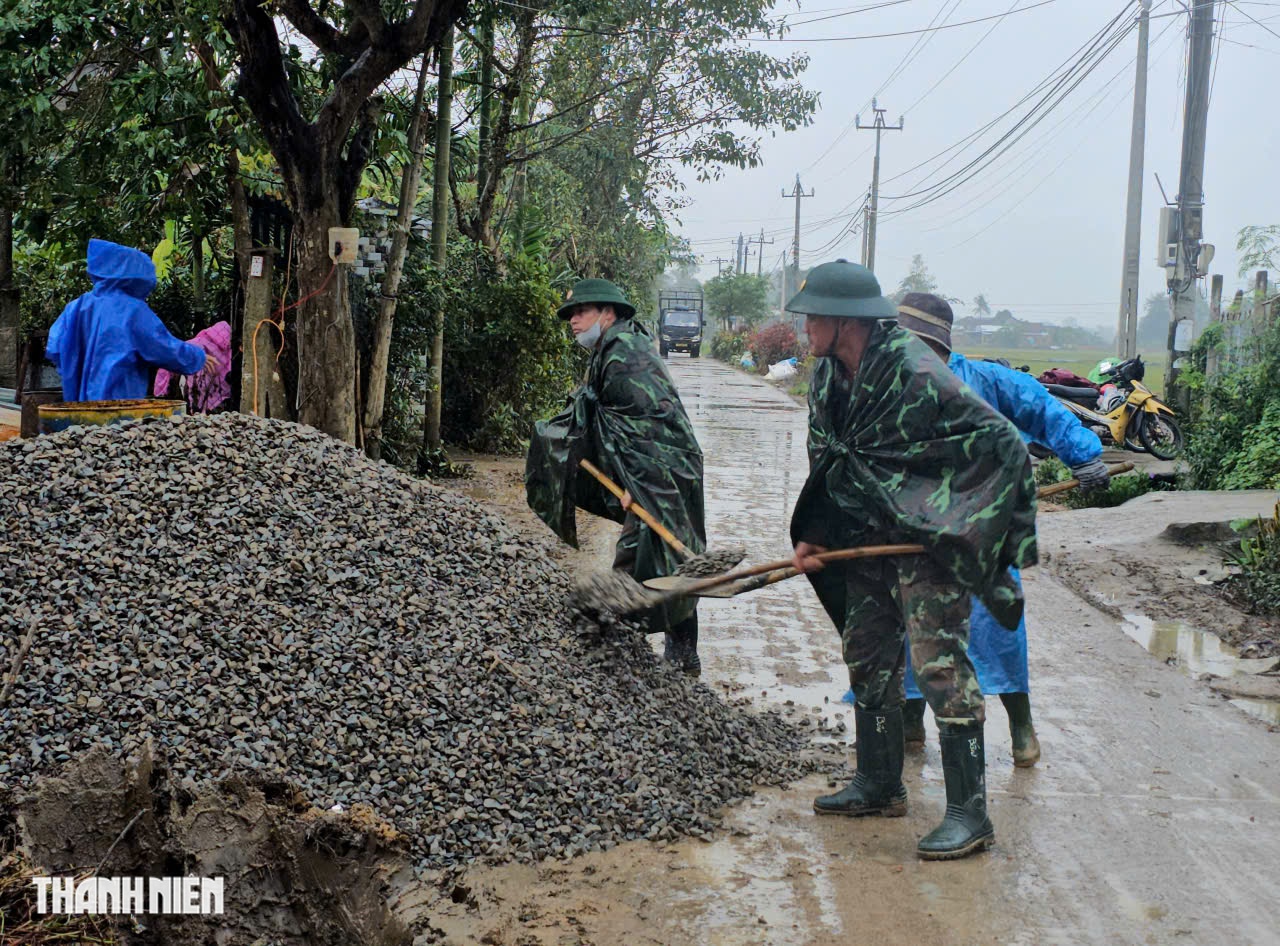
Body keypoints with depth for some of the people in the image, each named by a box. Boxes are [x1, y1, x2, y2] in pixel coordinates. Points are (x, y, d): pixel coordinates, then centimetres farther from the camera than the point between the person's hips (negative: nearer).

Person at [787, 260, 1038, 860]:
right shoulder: (828, 378, 3)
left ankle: (969, 813, -3)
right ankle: (879, 786, 29)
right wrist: (815, 537, 5)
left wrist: (1005, 537, -17)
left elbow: (1003, 445, -20)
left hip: (932, 540, -9)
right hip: (870, 538, 9)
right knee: (866, 654, 14)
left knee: (939, 664, -11)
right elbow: (827, 463, 14)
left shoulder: (916, 376, -24)